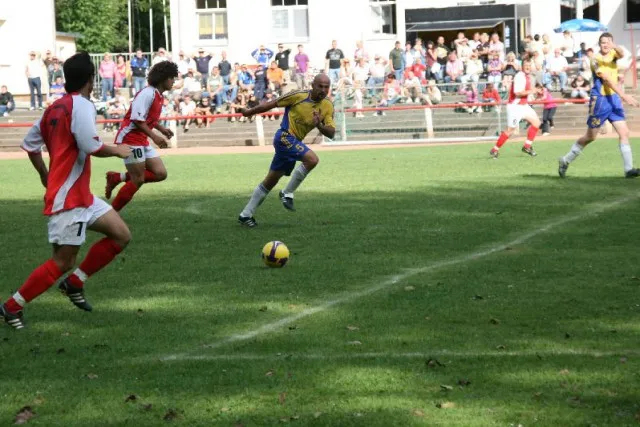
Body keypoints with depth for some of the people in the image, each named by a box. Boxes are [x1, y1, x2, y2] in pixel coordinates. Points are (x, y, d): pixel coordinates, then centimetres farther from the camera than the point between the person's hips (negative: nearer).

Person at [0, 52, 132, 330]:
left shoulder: (55, 108, 12)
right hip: (68, 198, -10)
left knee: (121, 236, 9)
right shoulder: (81, 105, -14)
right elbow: (91, 146, -25)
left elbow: (30, 144, 18)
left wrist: (46, 176, 29)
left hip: (81, 195, 10)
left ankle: (74, 284, 14)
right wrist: (117, 150, -7)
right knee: (63, 262, -6)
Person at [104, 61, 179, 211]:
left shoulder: (158, 96, 12)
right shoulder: (148, 93, -17)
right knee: (138, 180, -8)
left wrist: (162, 129, 11)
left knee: (160, 173, 2)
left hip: (142, 141, 9)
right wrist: (154, 136, -25)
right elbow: (137, 119, -23)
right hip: (130, 138, -9)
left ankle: (117, 178, 11)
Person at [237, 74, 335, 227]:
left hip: (295, 142, 7)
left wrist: (319, 125, -24)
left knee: (271, 180, 12)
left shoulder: (327, 107, 2)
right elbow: (272, 104, -2)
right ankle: (288, 193, -11)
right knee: (312, 159, -27)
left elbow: (331, 133, -2)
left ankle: (246, 214, 21)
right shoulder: (299, 96, -13)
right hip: (285, 137, -7)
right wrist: (250, 112, 6)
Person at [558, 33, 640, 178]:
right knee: (590, 136, 3)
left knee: (624, 132, -6)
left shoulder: (613, 54, 6)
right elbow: (607, 79, -22)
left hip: (614, 98, 6)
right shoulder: (596, 60, -12)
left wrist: (615, 47, -42)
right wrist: (623, 95, -30)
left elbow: (622, 54, -19)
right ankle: (565, 161, 19)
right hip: (600, 100, -6)